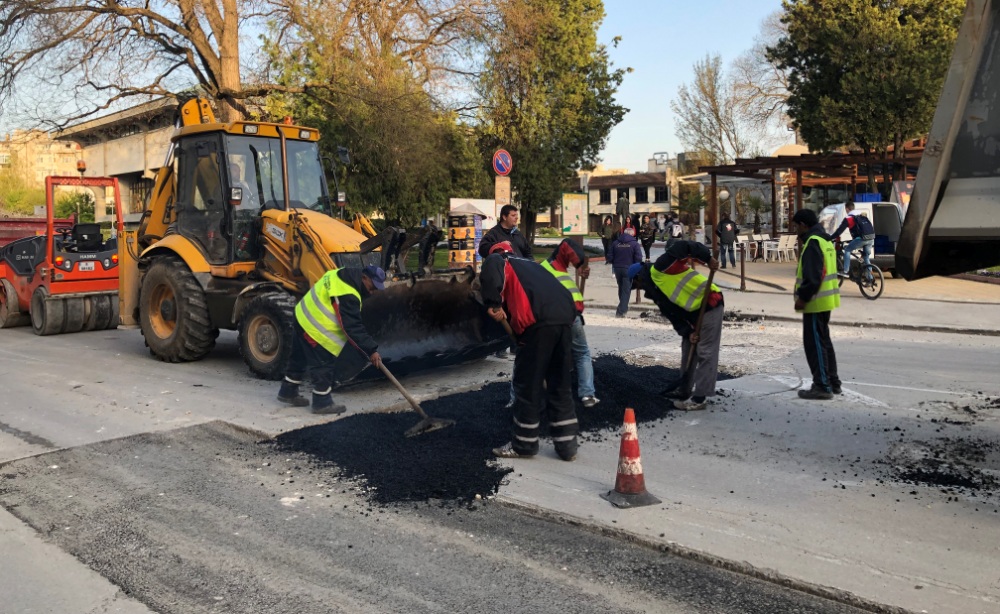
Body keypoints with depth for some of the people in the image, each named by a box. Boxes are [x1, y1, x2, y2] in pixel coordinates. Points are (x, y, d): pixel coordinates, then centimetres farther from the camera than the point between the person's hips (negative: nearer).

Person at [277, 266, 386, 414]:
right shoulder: (346, 295, -27)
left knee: (300, 359, 23)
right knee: (324, 365, -2)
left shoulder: (342, 277, 5)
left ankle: (288, 391, 37)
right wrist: (371, 350, -24)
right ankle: (322, 402, 9)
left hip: (304, 318, 11)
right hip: (314, 327, -11)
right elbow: (353, 327, -27)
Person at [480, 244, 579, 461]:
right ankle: (567, 445, 21)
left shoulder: (503, 263, 18)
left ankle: (524, 444, 17)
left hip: (539, 320, -7)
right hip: (565, 316, 7)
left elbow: (491, 266, -10)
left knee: (527, 384, 6)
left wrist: (494, 304, -10)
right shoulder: (528, 265, 37)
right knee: (560, 384, 16)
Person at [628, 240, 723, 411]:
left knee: (706, 352, -6)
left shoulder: (659, 268, -14)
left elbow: (682, 247, -23)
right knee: (688, 350, 17)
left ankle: (699, 397, -4)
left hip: (710, 305, -10)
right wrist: (688, 332, -6)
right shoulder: (654, 291, 13)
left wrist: (708, 258, -27)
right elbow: (672, 314, 6)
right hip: (694, 313, 10)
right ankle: (684, 389, 30)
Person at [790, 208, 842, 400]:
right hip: (825, 299, 11)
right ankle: (833, 382, 23)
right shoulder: (824, 240, 16)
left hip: (816, 301, -10)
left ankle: (822, 386, -4)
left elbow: (812, 276, -24)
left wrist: (802, 297, -18)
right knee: (823, 341, 17)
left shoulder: (813, 242, -16)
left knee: (814, 343, -6)